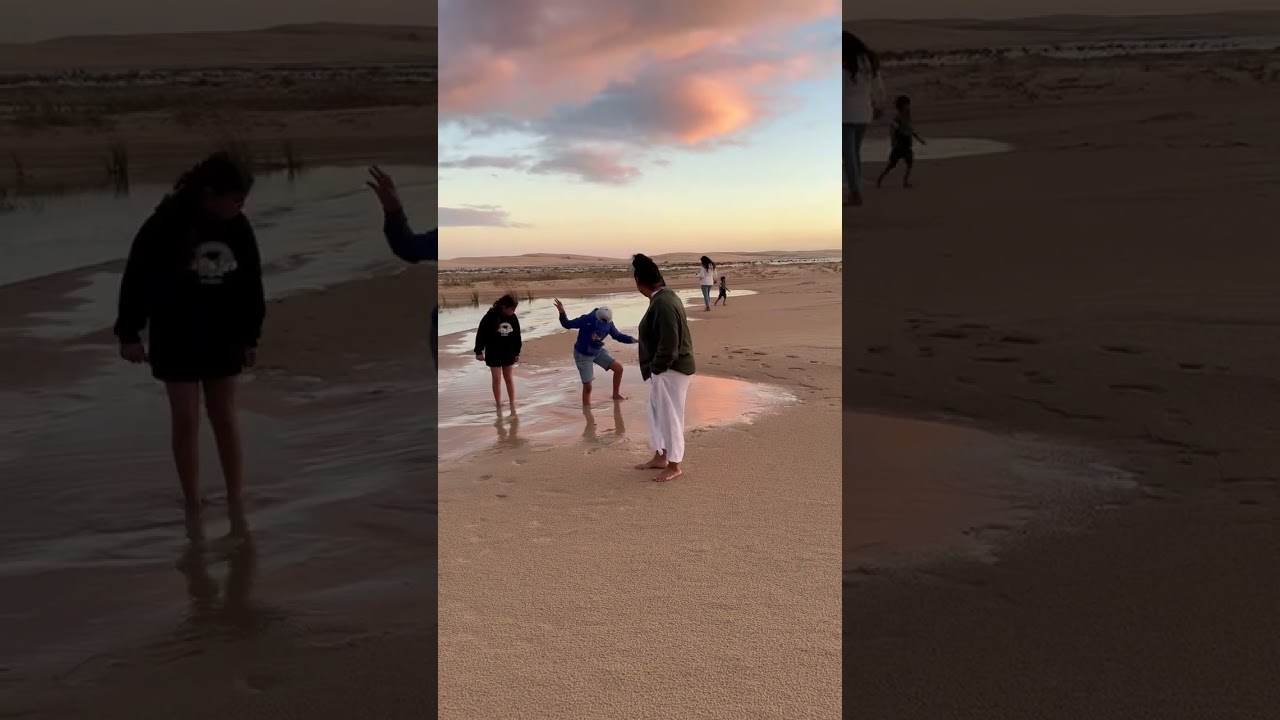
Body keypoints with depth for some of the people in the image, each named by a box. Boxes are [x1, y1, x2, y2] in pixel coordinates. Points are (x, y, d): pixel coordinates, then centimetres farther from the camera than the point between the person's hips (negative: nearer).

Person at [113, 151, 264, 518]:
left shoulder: (238, 227, -6)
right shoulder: (167, 223, -17)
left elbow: (250, 285, 3)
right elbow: (137, 277, -11)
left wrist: (250, 336, 5)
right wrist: (129, 333, -7)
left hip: (221, 337, 3)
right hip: (174, 338, -3)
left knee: (225, 419, 7)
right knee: (186, 421, 3)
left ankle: (236, 509, 15)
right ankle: (193, 512, 15)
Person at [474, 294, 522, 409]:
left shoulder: (513, 318, -5)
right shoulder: (490, 316, -18)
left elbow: (517, 336, 6)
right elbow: (481, 334, -12)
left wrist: (517, 352, 9)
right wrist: (479, 351, -9)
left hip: (509, 353, 3)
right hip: (493, 353, -3)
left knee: (510, 379, 8)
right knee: (497, 379, 4)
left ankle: (513, 405, 14)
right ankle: (499, 406, 13)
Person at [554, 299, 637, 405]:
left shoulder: (609, 323, -13)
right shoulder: (586, 320, -27)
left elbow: (617, 336, 2)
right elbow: (567, 325, -23)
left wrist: (631, 339, -12)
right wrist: (562, 313, -42)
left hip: (598, 352, 5)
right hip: (583, 355, -5)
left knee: (618, 367, -4)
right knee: (587, 386, -5)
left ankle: (616, 394, 16)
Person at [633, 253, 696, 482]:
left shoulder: (663, 303, -26)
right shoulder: (665, 296, 7)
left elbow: (668, 346, -27)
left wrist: (654, 368, -14)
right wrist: (653, 368, 16)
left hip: (670, 370, -10)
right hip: (665, 369, 10)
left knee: (670, 416, 2)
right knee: (657, 412, 20)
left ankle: (674, 466, 16)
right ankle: (660, 457, 34)